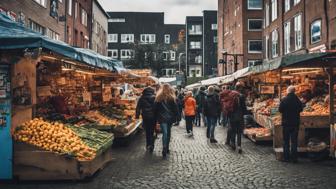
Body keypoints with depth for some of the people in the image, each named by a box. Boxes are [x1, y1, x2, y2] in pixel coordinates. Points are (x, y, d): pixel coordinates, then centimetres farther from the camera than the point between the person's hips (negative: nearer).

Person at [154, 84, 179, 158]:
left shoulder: (158, 98, -2)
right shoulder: (172, 98, -4)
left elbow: (155, 109, 3)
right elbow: (176, 109, -1)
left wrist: (157, 118, 11)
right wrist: (175, 118, 9)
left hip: (162, 119, -1)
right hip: (170, 118, 1)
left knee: (165, 134, -5)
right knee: (167, 133, 13)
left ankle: (165, 150, -14)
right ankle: (166, 149, 20)